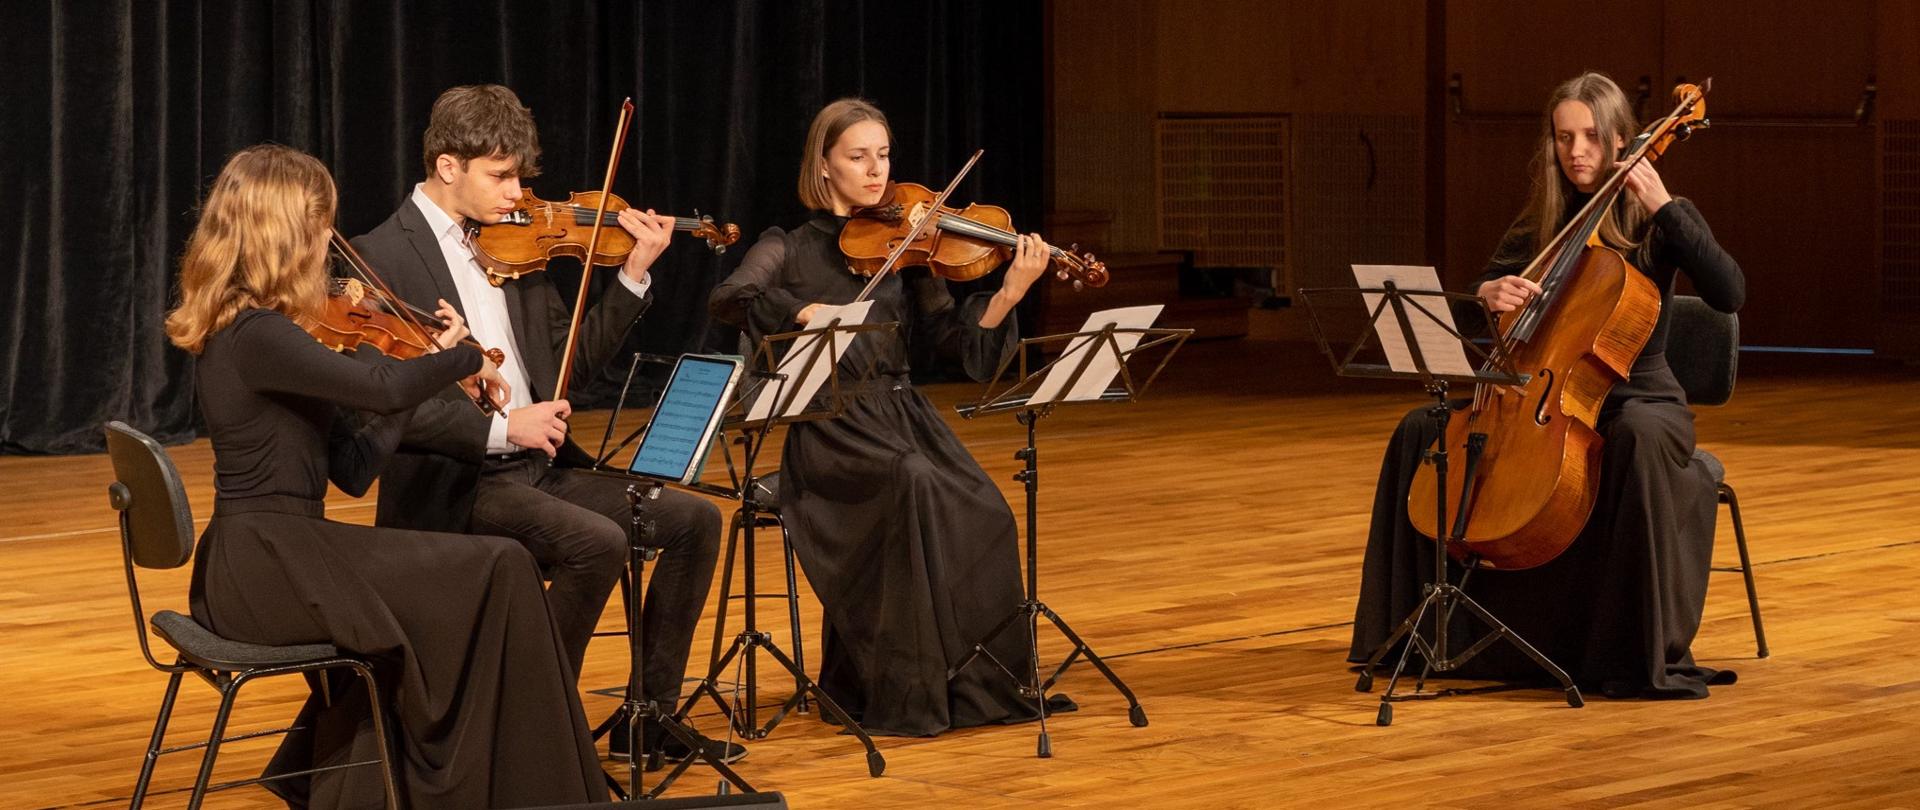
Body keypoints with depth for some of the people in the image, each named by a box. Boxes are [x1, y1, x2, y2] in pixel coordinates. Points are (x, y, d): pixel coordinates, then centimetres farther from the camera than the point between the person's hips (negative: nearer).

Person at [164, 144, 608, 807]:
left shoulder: (248, 329, 12)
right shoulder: (255, 335, -18)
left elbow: (352, 468, 11)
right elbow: (381, 389, -29)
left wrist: (435, 366, 8)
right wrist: (466, 359, -9)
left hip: (260, 562, 10)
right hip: (270, 572, -10)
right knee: (498, 572, -7)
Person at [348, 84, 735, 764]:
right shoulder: (381, 260, -10)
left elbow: (575, 363, 15)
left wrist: (635, 274, 4)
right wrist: (500, 427, -24)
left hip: (539, 466, 8)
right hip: (454, 487, -8)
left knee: (692, 520, -1)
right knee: (597, 542, -30)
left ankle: (650, 715, 8)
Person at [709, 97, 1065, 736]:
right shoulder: (790, 249, 6)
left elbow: (952, 341, 4)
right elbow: (728, 300, -13)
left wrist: (1009, 294, -14)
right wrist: (805, 311, -28)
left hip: (902, 414, 3)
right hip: (830, 430, -3)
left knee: (983, 512, -26)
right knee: (914, 485, -34)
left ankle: (980, 678, -14)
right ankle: (906, 693, -27)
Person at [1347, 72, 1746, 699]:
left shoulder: (1657, 221, -5)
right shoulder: (1541, 224, 8)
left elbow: (1728, 294, -21)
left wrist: (1665, 207, -25)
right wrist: (1489, 293, -22)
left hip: (1637, 396, -5)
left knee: (1639, 439, -40)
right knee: (1422, 431, -13)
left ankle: (1654, 653, -34)